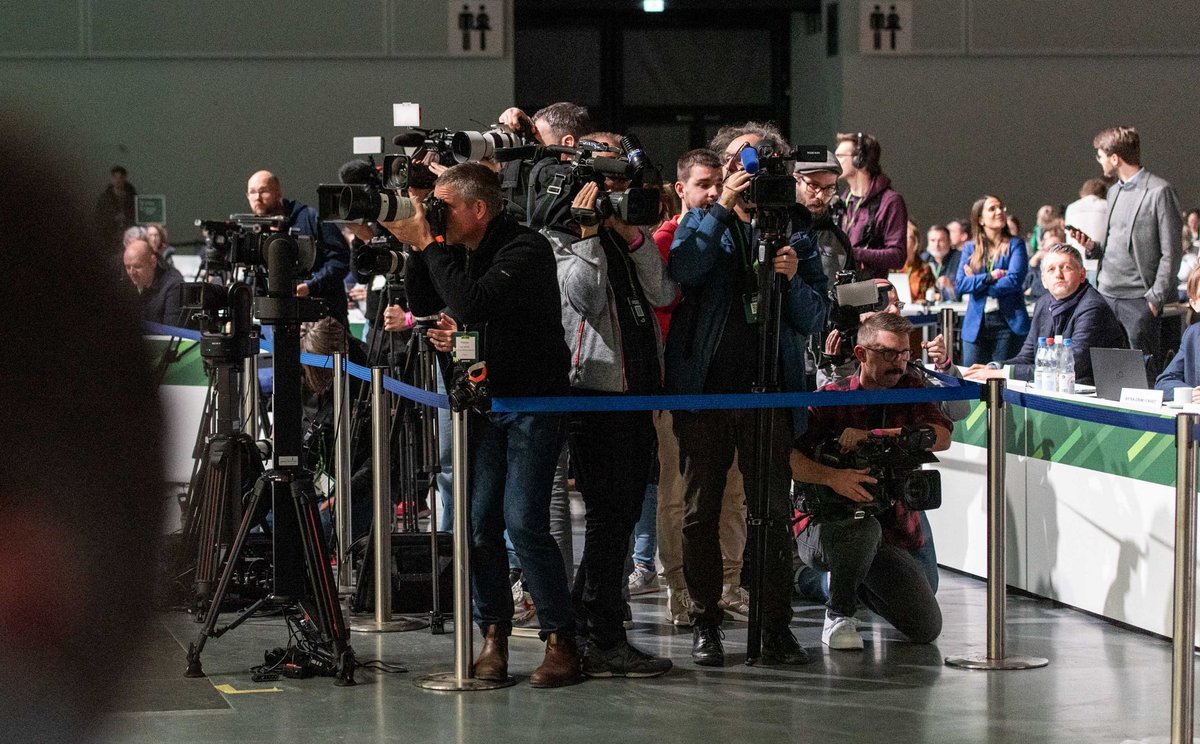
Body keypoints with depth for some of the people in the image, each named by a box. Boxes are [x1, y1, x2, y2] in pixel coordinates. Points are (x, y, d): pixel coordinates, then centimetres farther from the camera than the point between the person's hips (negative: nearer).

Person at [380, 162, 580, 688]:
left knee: (523, 520, -14)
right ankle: (493, 635, 8)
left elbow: (474, 303, -29)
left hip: (534, 403, -7)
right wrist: (419, 252, -1)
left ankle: (560, 640, -7)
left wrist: (427, 246, -21)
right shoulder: (459, 253, 8)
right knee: (478, 521, -1)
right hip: (483, 402, 7)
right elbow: (426, 309, 13)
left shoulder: (525, 250, -16)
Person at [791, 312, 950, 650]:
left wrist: (872, 435, -23)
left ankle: (857, 582, 25)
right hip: (822, 529, -5)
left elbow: (941, 436, -14)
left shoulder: (910, 388, 5)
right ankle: (839, 614, -12)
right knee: (865, 527, -39)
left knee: (927, 629, -6)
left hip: (893, 532, 5)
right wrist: (832, 476, -36)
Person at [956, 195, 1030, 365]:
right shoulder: (970, 248, 10)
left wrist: (976, 281, -5)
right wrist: (991, 277, -14)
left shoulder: (1015, 244, 2)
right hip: (976, 325, 2)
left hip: (1008, 324, -2)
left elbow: (1015, 280, -12)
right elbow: (959, 284, -2)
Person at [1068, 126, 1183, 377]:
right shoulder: (1114, 191, 17)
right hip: (1107, 296, 7)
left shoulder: (1159, 192, -9)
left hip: (1139, 300, -7)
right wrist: (1092, 246, 4)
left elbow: (1170, 254, -10)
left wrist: (1155, 299, -13)